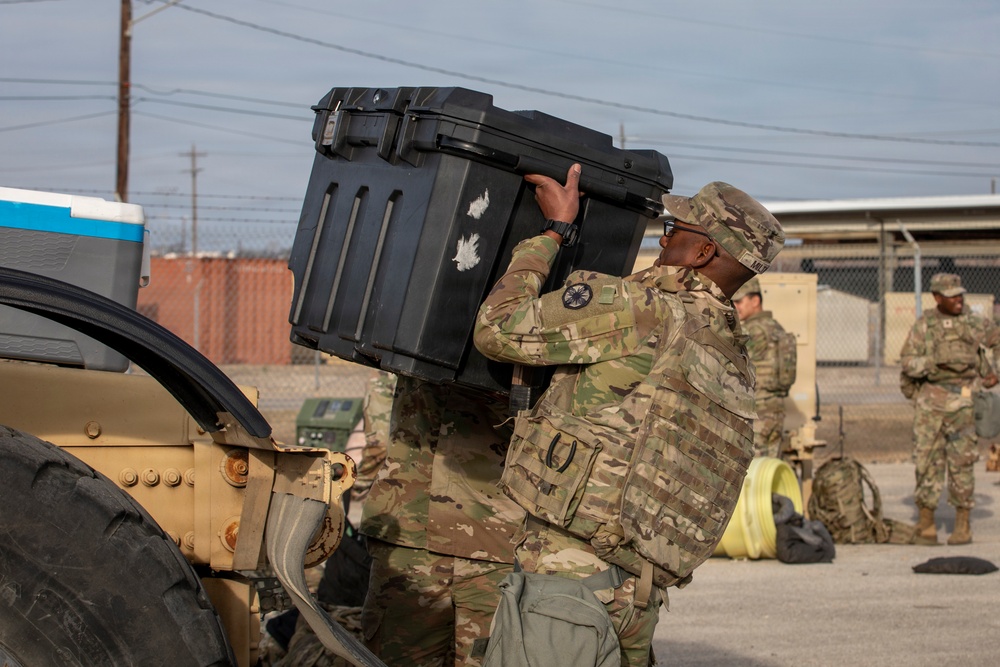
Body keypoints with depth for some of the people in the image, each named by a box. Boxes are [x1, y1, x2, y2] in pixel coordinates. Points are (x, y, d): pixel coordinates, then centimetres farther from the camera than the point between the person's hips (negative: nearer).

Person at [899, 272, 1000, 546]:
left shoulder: (976, 324, 4)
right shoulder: (923, 325, 3)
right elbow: (907, 361, -1)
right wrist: (933, 362, -16)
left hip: (964, 400, 0)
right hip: (930, 401, 0)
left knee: (962, 462, -2)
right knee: (927, 460, 0)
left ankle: (963, 526, 6)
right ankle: (926, 526, 9)